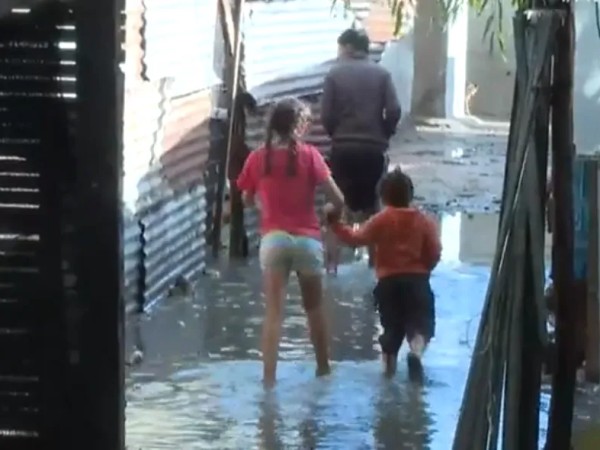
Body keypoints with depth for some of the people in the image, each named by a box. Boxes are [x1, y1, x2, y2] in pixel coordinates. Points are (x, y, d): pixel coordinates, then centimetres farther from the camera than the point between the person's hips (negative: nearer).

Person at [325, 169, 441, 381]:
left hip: (388, 282, 0)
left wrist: (334, 222, 4)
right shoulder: (424, 221, 5)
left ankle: (389, 361, 16)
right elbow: (435, 254, 1)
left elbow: (356, 238, -5)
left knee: (392, 325, 15)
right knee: (420, 323, -1)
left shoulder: (381, 220, 0)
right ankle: (416, 352, -30)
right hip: (417, 280, 0)